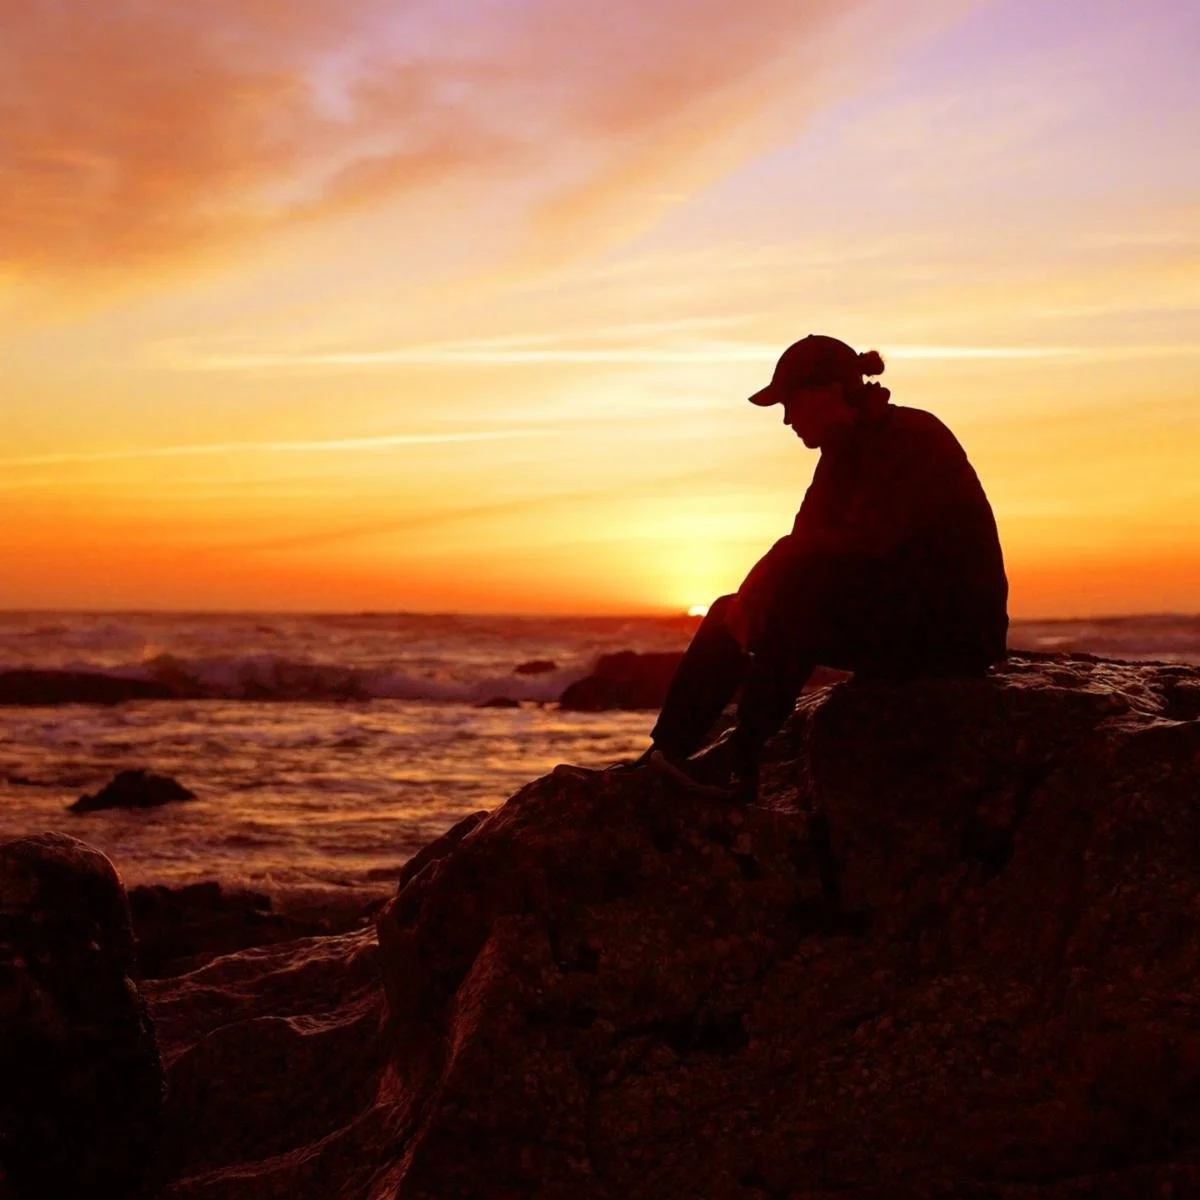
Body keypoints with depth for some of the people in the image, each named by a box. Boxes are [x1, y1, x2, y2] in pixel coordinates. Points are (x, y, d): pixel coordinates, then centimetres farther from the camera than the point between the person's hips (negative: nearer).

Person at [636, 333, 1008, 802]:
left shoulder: (913, 439, -17)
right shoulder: (845, 451, 10)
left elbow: (872, 543, -28)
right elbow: (806, 542, 6)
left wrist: (761, 586, -21)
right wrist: (758, 591, -15)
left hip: (955, 627, -9)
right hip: (891, 614, 9)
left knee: (795, 591, -30)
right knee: (728, 613, 3)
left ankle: (739, 763, -25)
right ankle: (666, 753, -2)